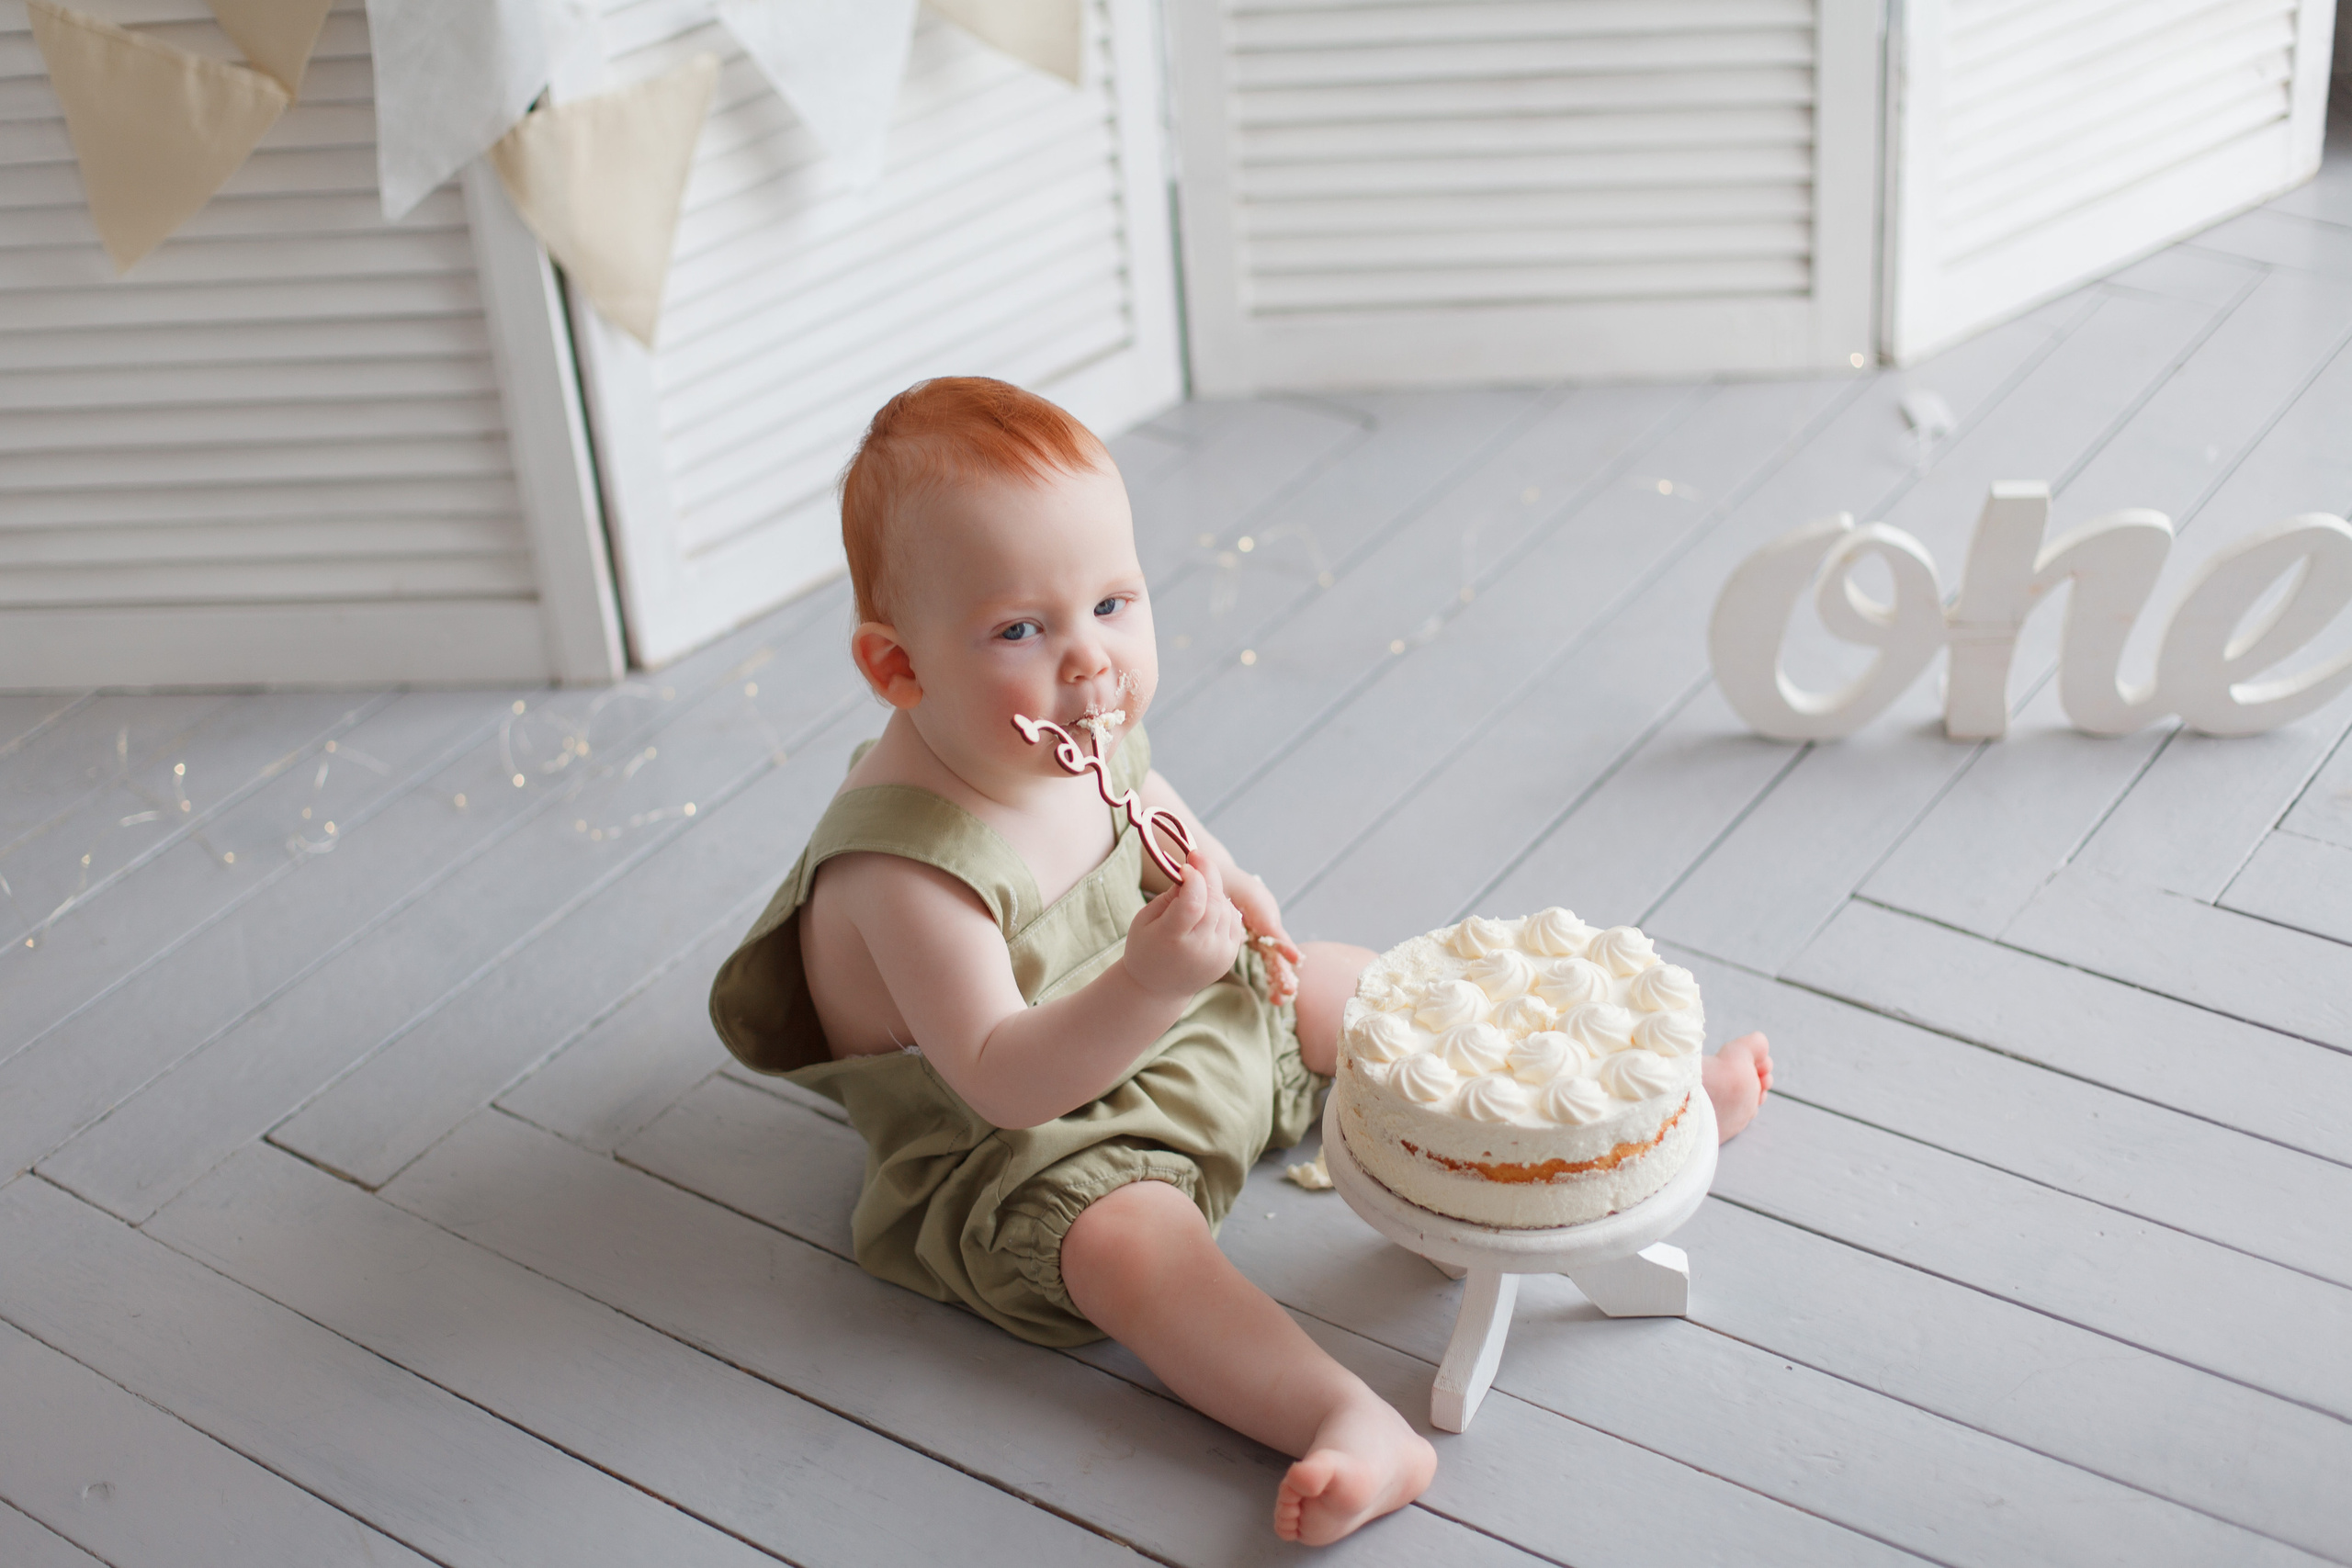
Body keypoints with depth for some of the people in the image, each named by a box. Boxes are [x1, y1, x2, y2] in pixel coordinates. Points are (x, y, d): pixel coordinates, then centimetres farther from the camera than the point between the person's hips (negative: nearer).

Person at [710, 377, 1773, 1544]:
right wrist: (1149, 985, -52)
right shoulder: (908, 865, -35)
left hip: (1171, 1023, 9)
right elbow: (1001, 1082, -38)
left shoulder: (1084, 731, -10)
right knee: (1135, 1242, -35)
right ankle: (1354, 1425, -51)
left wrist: (1226, 890, -2)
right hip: (1017, 1153, -8)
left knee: (1342, 988, 11)